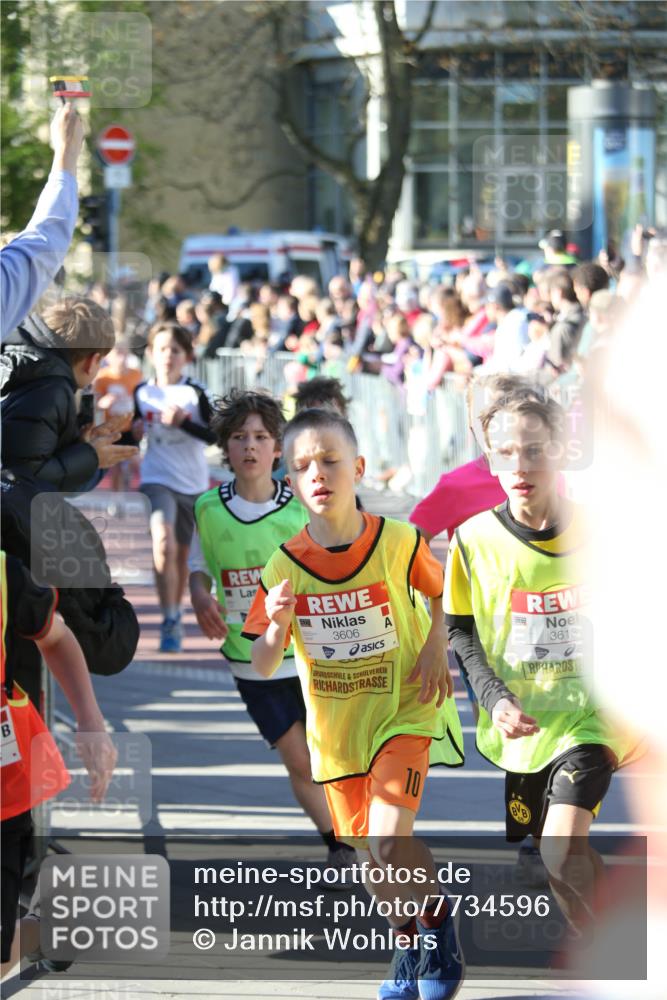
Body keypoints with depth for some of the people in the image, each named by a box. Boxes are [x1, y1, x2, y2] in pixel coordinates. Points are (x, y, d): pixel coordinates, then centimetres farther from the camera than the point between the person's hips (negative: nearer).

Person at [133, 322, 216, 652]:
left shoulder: (196, 393, -5)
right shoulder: (142, 393, 2)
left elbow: (214, 435, -10)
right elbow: (134, 432, 15)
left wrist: (183, 422, -22)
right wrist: (134, 431, -8)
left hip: (193, 484, 1)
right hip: (157, 479, -1)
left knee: (181, 552, 12)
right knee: (163, 542, -23)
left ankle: (174, 617, 32)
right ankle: (170, 622, -20)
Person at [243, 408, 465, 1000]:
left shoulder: (398, 542, -14)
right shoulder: (285, 567, -11)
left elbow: (441, 591, 7)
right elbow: (262, 668, -7)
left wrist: (436, 647, -10)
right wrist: (275, 628, -28)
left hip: (403, 711, -3)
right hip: (336, 726, 3)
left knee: (389, 844, -21)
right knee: (370, 861, 12)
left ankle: (439, 915, 10)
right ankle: (411, 943, 40)